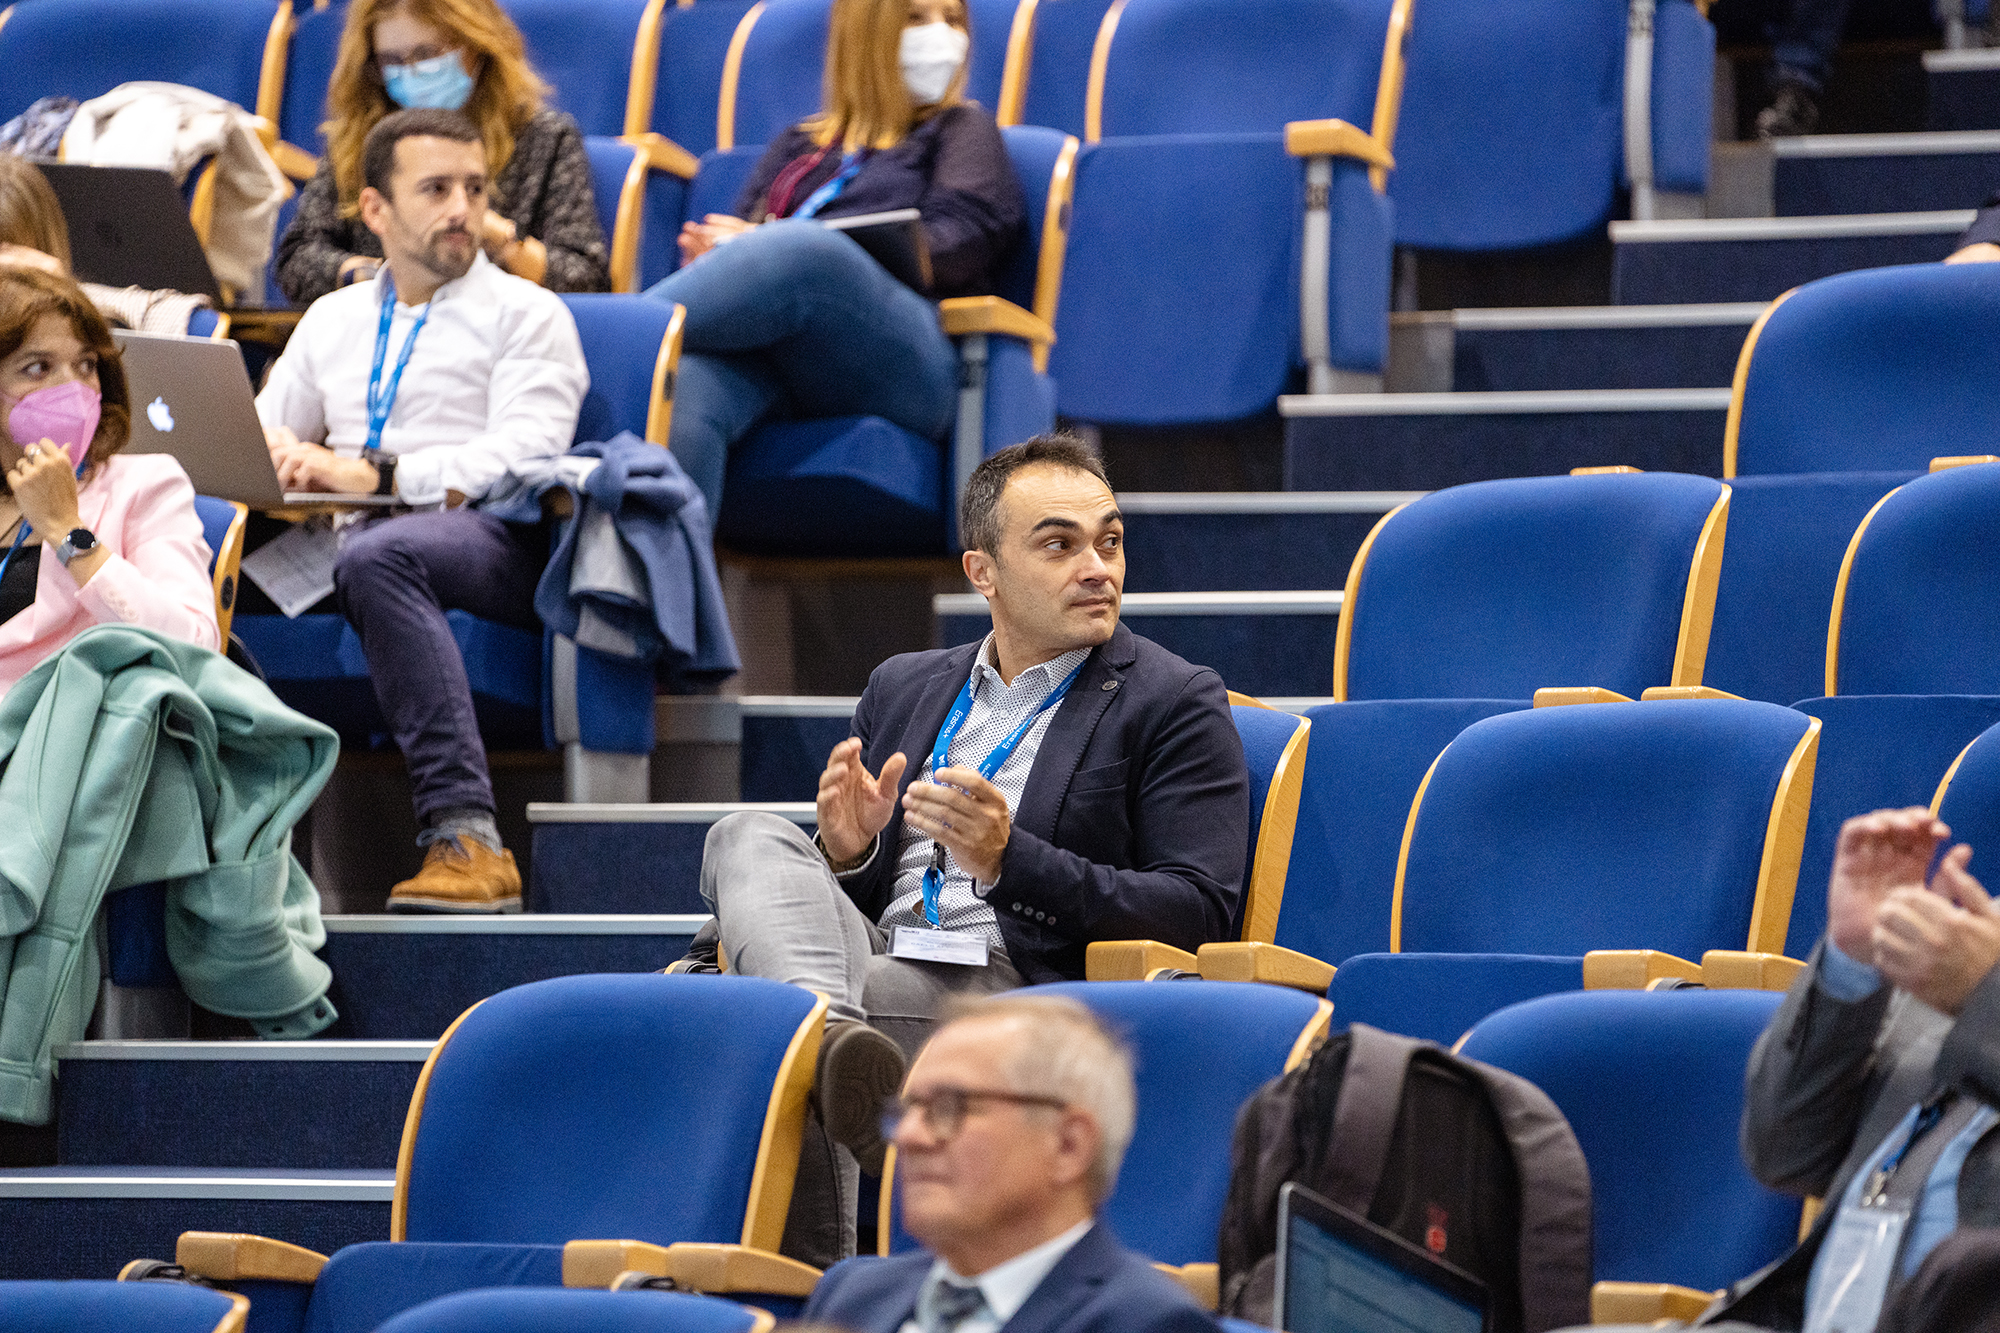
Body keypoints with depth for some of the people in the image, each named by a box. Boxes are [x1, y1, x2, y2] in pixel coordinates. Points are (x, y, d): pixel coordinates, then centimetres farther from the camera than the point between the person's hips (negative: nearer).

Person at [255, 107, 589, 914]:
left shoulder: (524, 314, 11)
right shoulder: (334, 319, 29)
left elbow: (523, 455, -5)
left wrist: (379, 475, -15)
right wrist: (277, 454, -1)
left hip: (493, 539, -4)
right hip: (342, 536, 4)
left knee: (377, 554, -40)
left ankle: (465, 837, -46)